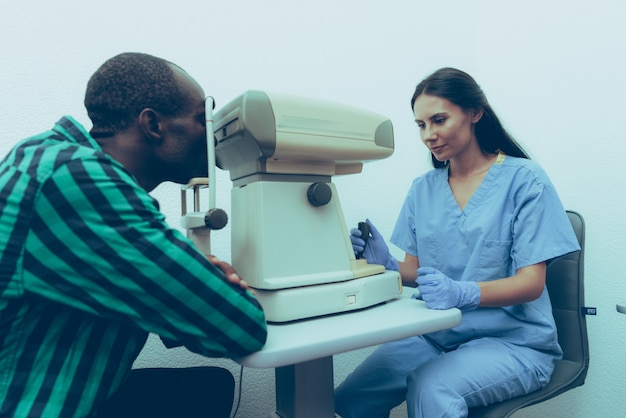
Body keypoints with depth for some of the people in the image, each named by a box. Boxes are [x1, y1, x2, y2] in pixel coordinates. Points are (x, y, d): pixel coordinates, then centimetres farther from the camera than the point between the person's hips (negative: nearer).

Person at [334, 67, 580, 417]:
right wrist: (387, 263, -17)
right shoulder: (423, 189, 7)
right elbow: (416, 271, 6)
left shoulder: (523, 179, -7)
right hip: (436, 336, 4)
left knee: (430, 389, -31)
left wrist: (463, 293, -30)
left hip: (512, 340, -3)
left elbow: (531, 282, -12)